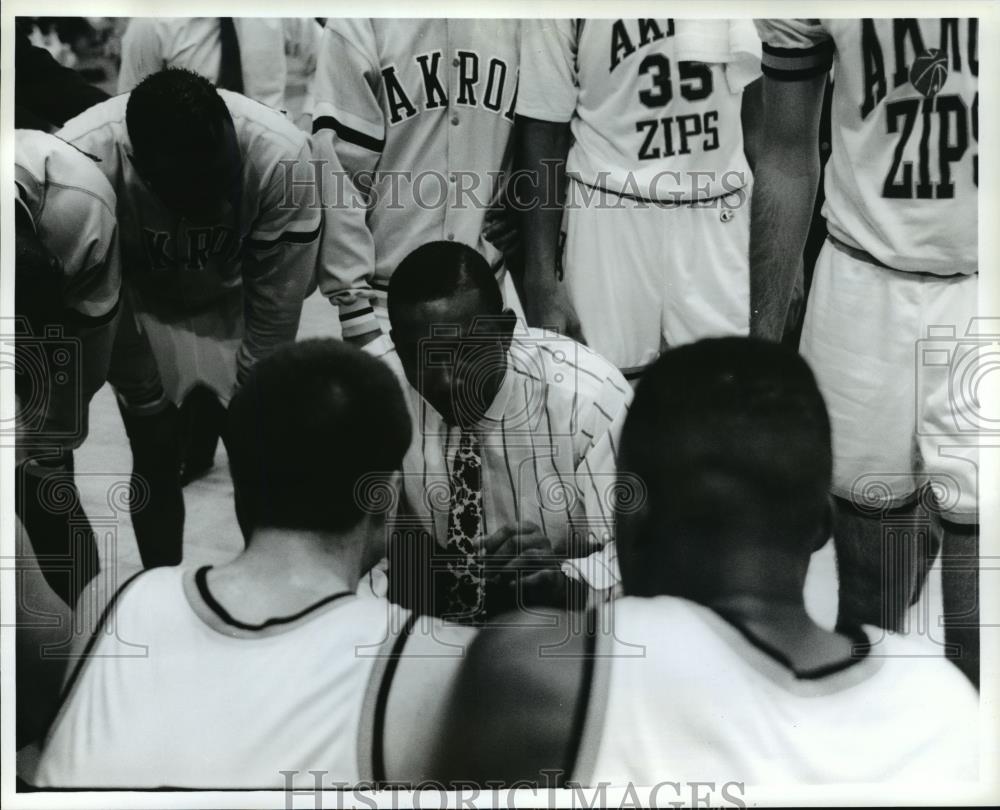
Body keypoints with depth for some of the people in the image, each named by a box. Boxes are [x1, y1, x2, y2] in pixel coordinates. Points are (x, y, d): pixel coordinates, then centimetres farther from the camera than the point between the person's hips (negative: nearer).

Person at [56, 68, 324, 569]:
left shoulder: (282, 156, -35)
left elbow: (277, 304, -21)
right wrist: (147, 405, -13)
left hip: (235, 302, 0)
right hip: (145, 308, 0)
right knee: (155, 458, -1)